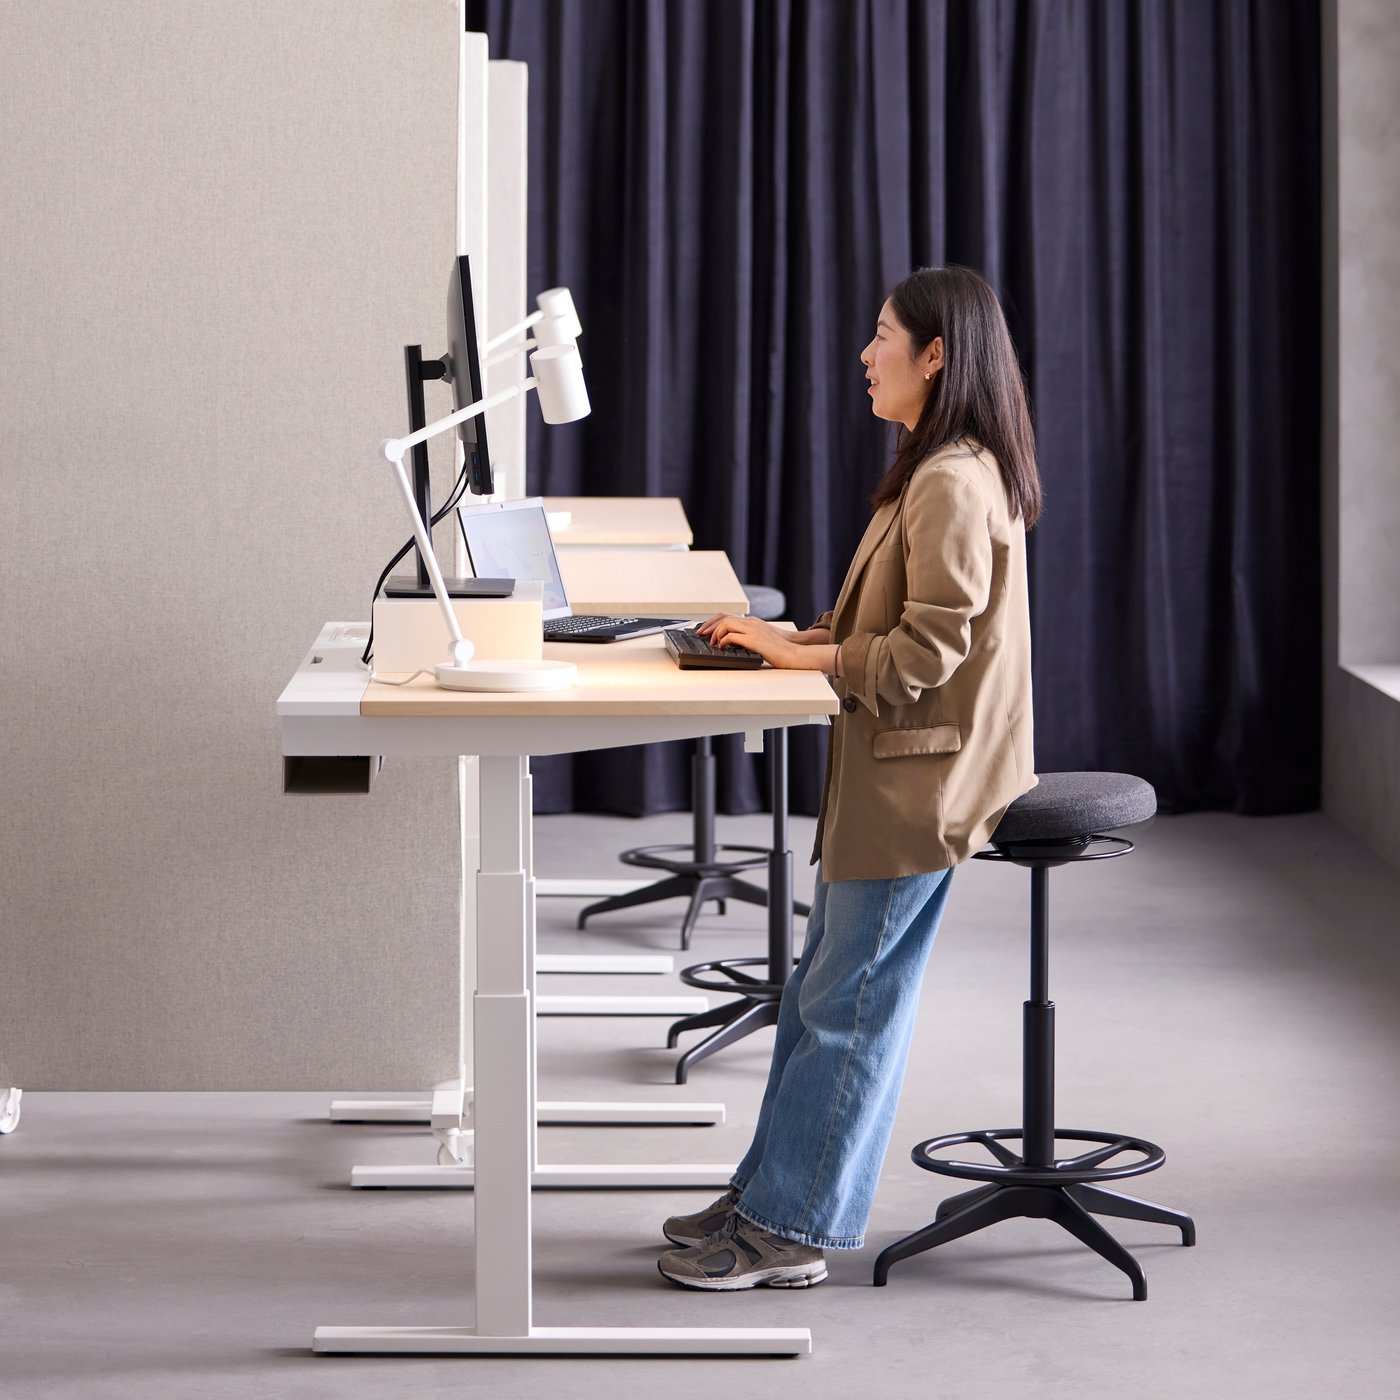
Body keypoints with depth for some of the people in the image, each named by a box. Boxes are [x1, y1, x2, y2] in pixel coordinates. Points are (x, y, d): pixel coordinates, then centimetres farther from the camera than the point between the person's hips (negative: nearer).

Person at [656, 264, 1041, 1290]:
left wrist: (798, 654, -13)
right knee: (824, 991, 15)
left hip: (919, 783, -10)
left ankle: (792, 1231, 5)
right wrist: (805, 633, 8)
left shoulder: (953, 486, -20)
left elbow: (926, 654, -22)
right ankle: (771, 1194, 23)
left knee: (850, 1007, -3)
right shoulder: (947, 472, 14)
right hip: (894, 774, 10)